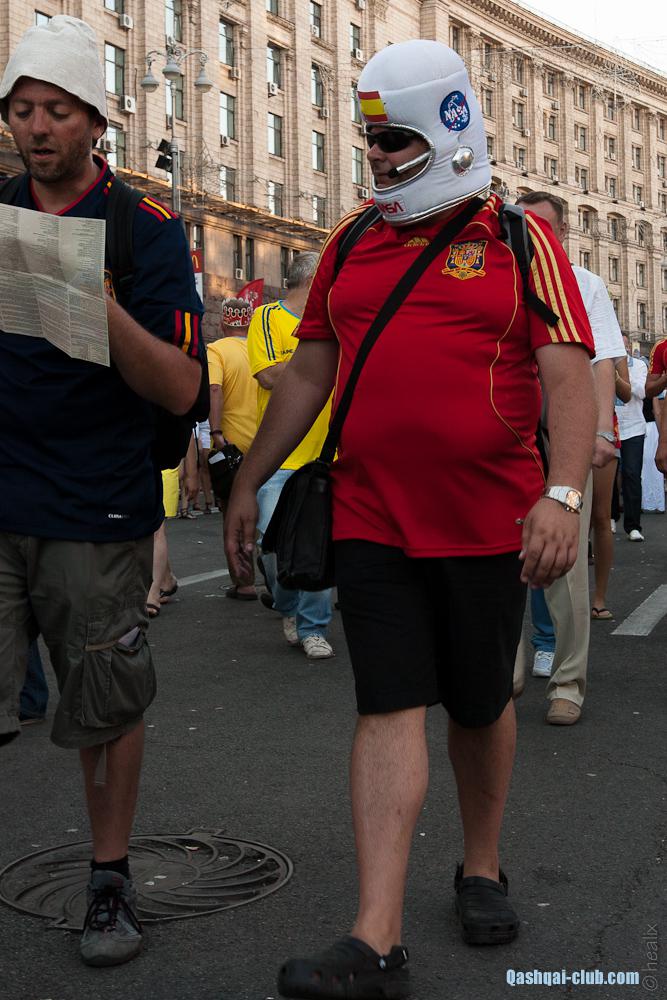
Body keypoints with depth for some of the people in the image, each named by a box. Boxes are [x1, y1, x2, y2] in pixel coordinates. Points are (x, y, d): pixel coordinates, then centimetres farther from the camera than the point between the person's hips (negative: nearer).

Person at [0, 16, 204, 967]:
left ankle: (110, 880, 26)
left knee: (109, 711, 8)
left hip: (96, 514, -2)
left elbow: (180, 389, -10)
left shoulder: (148, 230, -1)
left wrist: (104, 308, -26)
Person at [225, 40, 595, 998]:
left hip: (488, 523, -2)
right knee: (390, 709, -4)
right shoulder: (350, 245, 11)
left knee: (481, 705, 13)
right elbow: (307, 373, 16)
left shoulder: (520, 240, 0)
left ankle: (482, 868, 36)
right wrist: (249, 481, 16)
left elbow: (569, 374, -9)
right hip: (370, 523, 2)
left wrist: (563, 493, -24)